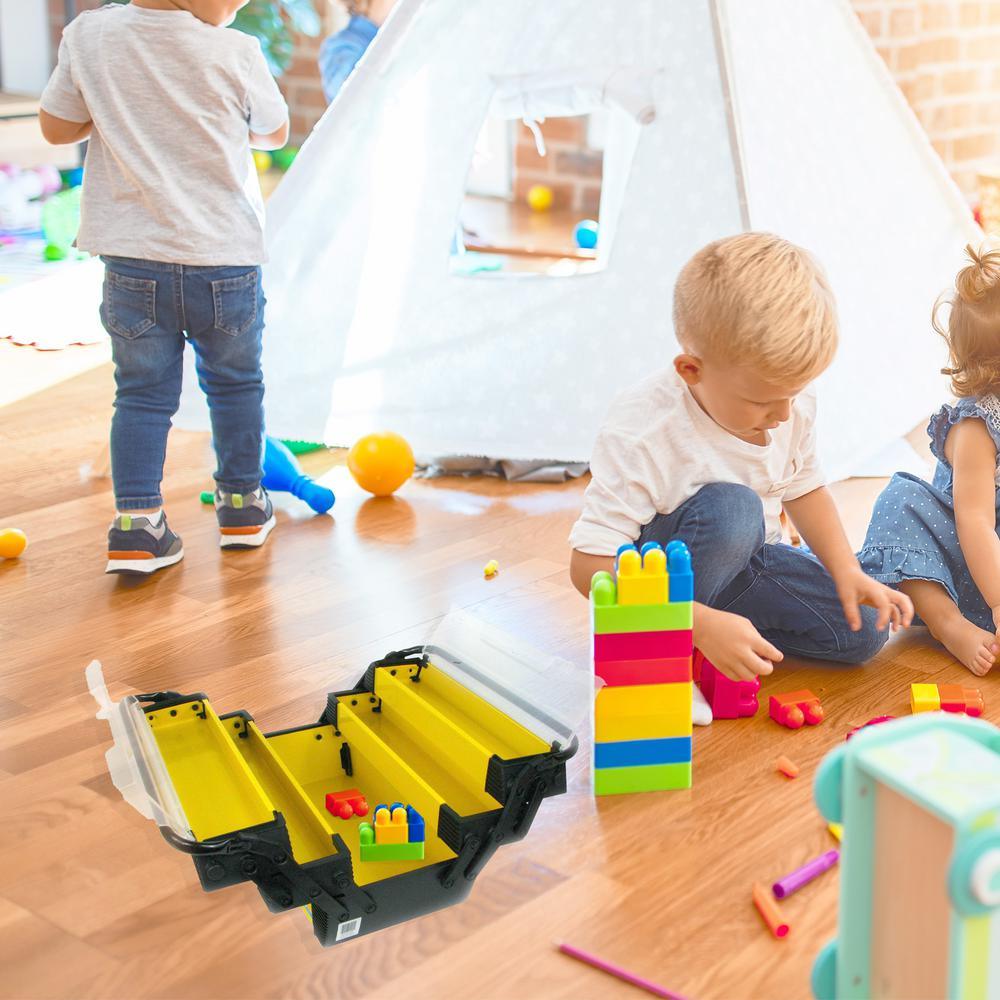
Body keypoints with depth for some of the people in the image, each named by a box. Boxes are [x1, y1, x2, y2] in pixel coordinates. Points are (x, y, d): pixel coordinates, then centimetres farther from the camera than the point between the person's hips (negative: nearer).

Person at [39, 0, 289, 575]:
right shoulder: (236, 53, -13)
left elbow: (56, 127, 5)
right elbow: (276, 133, 4)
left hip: (133, 257, 2)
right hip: (226, 256, -1)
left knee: (142, 393, 10)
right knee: (235, 382, 17)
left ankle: (137, 522, 2)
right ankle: (242, 504, 30)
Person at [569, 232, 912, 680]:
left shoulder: (793, 407, -12)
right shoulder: (640, 436, -32)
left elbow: (804, 490, 9)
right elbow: (590, 566, -34)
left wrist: (847, 571, -5)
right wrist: (704, 624, -41)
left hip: (743, 559, 7)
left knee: (863, 633, -6)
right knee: (731, 507, -36)